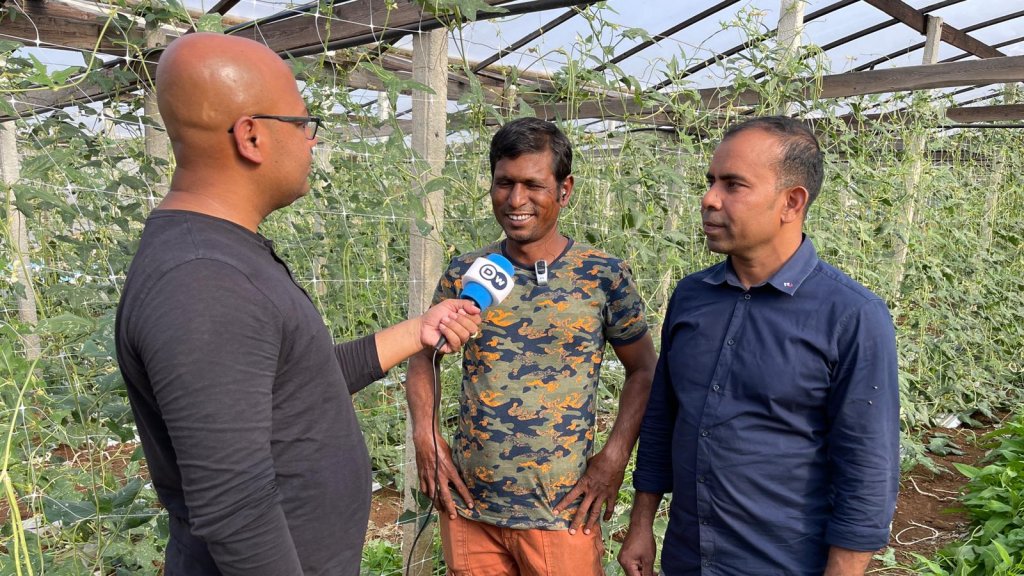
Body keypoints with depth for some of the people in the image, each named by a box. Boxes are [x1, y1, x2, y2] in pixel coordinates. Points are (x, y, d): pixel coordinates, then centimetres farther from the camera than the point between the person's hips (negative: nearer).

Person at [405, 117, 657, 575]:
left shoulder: (604, 275, -6)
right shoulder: (464, 273, -1)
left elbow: (643, 370, 2)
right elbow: (424, 356, 10)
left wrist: (615, 457, -8)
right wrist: (425, 434, -4)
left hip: (562, 514, -2)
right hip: (467, 507, 2)